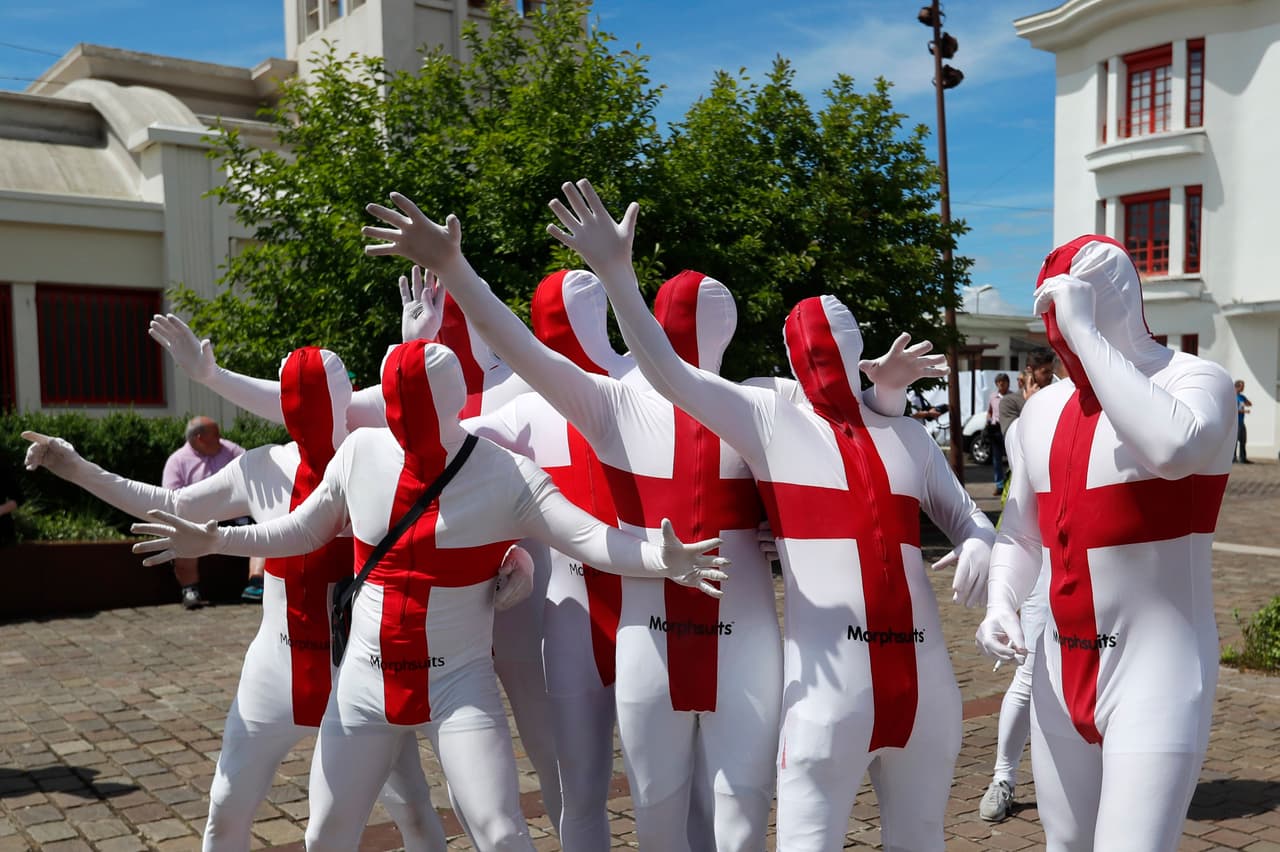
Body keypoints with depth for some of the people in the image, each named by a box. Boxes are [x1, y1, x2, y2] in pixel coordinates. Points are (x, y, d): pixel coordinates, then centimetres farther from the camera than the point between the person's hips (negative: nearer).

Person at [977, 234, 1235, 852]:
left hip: (1155, 668, -6)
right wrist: (1000, 606, -4)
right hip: (1062, 667, 6)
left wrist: (1085, 331, -29)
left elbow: (1173, 448, -36)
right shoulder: (1042, 411, 7)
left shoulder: (1197, 381, -11)